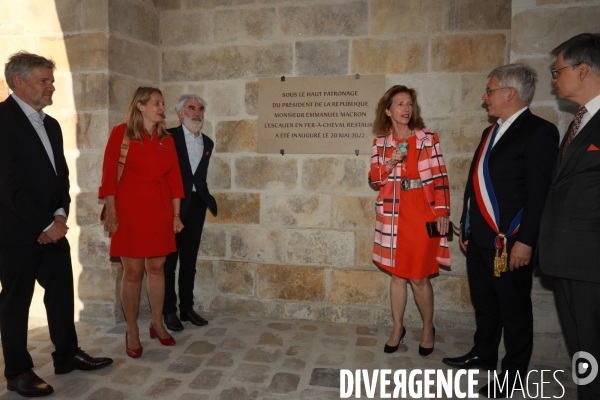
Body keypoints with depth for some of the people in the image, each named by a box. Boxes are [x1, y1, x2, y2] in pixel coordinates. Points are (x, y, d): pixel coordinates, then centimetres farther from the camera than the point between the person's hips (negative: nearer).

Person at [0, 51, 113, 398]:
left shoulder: (51, 124, 13)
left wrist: (60, 215, -2)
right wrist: (44, 225, -14)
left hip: (51, 229, 7)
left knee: (62, 291, 13)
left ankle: (67, 355, 28)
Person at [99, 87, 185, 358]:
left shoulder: (167, 139, 9)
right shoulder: (121, 133, -2)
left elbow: (174, 178, 9)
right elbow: (109, 175, -5)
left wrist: (176, 214, 5)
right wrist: (111, 213, -11)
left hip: (160, 211, 4)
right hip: (130, 210, -4)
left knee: (157, 268, 10)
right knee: (132, 272, 1)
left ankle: (157, 324, 25)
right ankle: (132, 331, 16)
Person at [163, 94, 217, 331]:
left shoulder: (207, 143, 12)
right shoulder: (168, 137, -5)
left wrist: (208, 200, 10)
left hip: (195, 207, 5)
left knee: (189, 261, 13)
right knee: (169, 261, 5)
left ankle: (187, 308, 24)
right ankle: (169, 311, 16)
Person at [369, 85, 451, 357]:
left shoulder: (428, 138, -2)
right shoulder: (381, 142, 5)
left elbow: (440, 178, -3)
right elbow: (374, 180, 3)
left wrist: (442, 213, -8)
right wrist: (390, 163, -14)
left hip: (423, 214, -2)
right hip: (394, 215, 2)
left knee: (419, 277, 2)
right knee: (397, 274, 10)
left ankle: (428, 329, 26)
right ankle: (397, 328, 28)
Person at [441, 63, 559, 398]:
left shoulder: (539, 131, -10)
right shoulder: (491, 132, 15)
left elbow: (539, 192, -16)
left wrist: (525, 241, -19)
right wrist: (466, 228, 16)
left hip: (509, 240, -8)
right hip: (479, 237, 8)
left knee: (514, 308, 8)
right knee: (484, 302, 19)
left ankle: (514, 371, 24)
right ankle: (484, 355, 37)